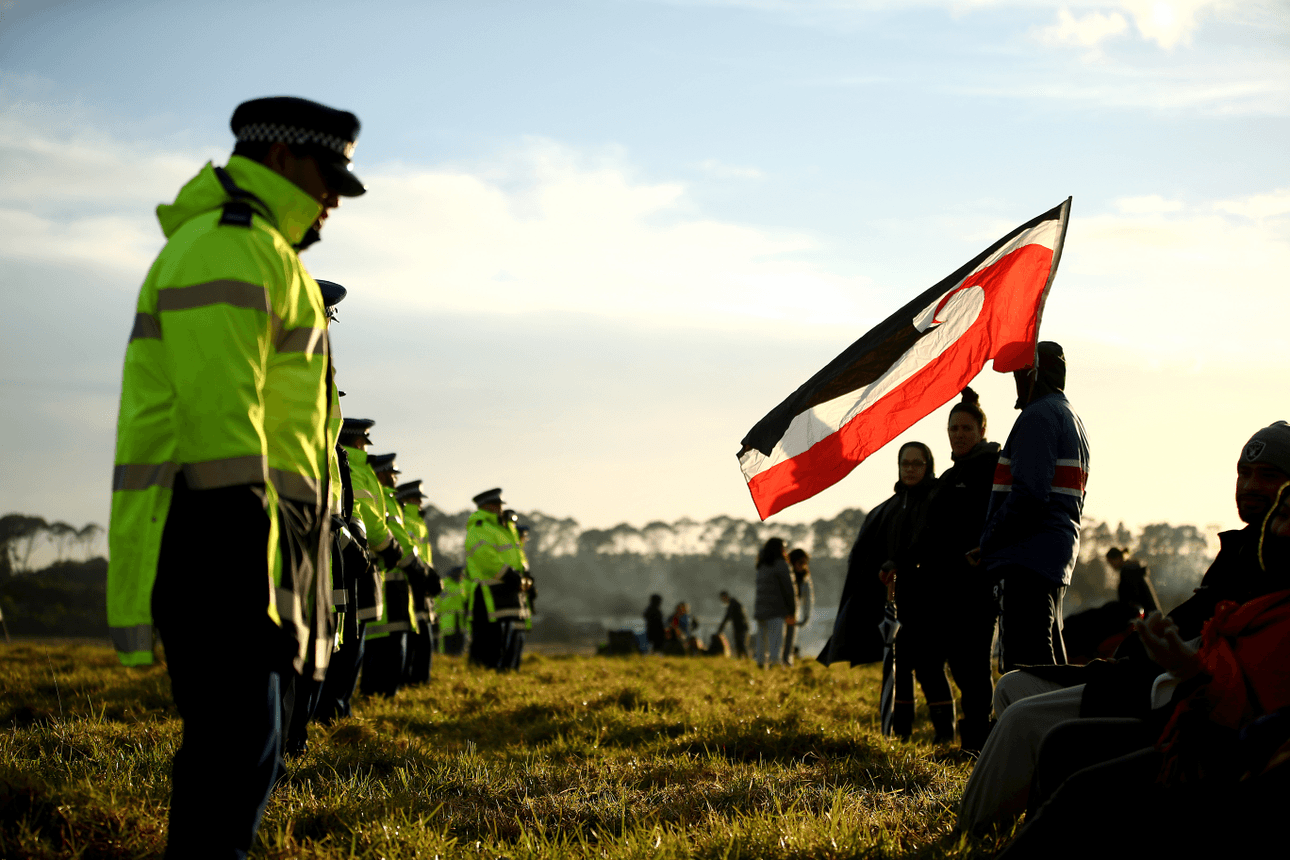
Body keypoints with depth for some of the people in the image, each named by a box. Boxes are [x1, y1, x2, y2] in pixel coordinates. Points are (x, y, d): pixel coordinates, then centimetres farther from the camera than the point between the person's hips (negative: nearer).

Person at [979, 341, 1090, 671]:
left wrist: (989, 541, -13)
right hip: (1059, 552, 11)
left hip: (1032, 554, -11)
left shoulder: (1038, 416, -11)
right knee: (1049, 660, 15)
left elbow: (1028, 493, -21)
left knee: (1024, 660, -14)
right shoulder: (1072, 418, 22)